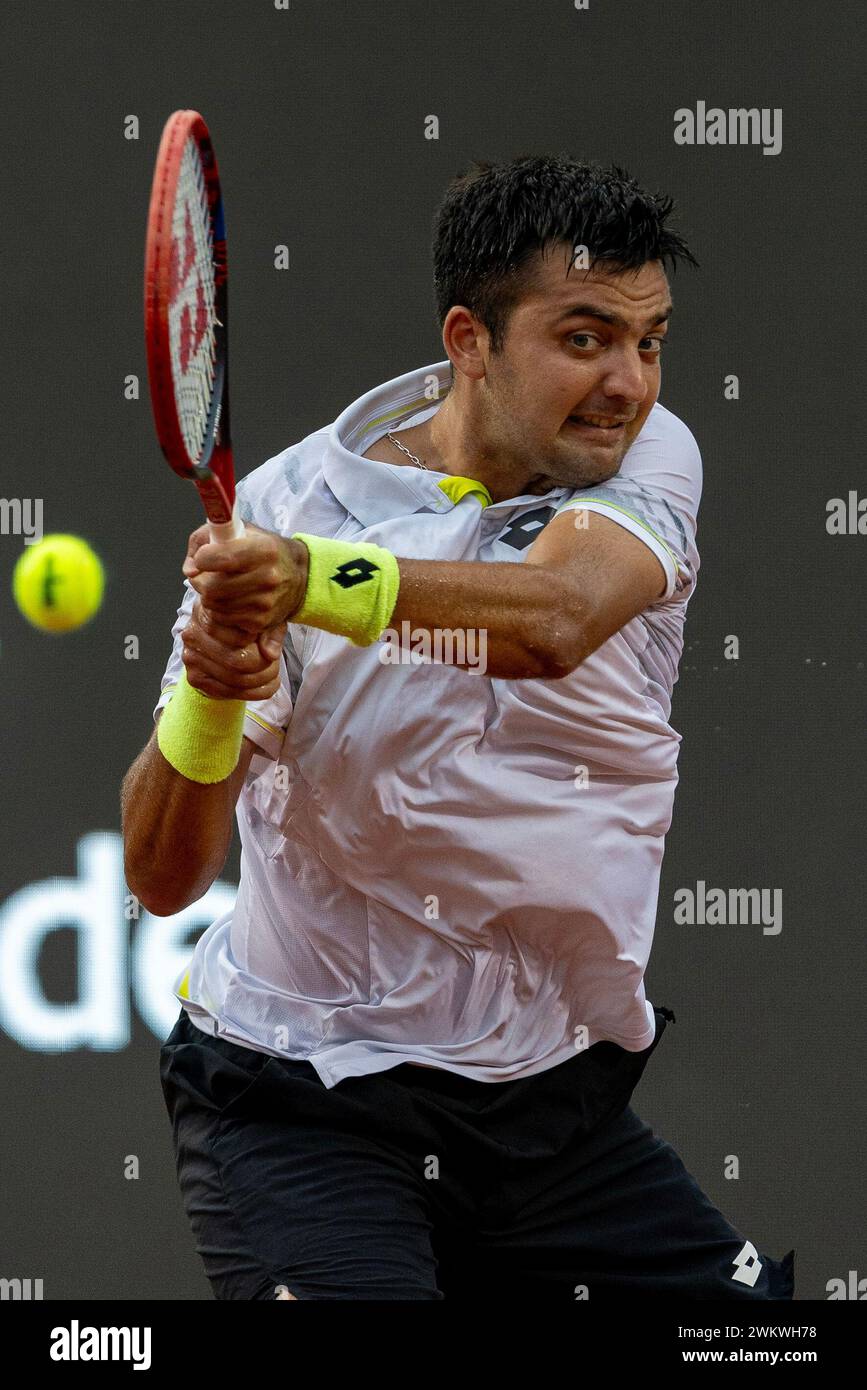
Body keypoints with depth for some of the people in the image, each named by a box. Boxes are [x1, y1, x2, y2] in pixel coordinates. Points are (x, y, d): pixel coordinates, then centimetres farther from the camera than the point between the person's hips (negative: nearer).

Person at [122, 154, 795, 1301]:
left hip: (560, 1102, 4)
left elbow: (552, 620, -29)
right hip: (303, 1107, -4)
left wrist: (314, 582, -46)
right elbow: (162, 877, -14)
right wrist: (207, 697, -35)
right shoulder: (287, 508, -11)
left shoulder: (645, 457, -4)